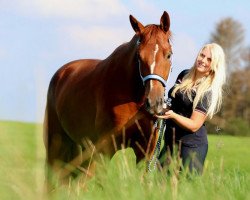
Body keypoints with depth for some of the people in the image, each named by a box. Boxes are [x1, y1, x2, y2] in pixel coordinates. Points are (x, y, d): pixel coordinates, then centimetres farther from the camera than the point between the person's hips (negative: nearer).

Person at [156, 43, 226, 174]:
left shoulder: (209, 92, -13)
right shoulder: (184, 75, 8)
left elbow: (194, 125, -17)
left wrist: (172, 115, -29)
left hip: (192, 145, -7)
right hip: (171, 140, 7)